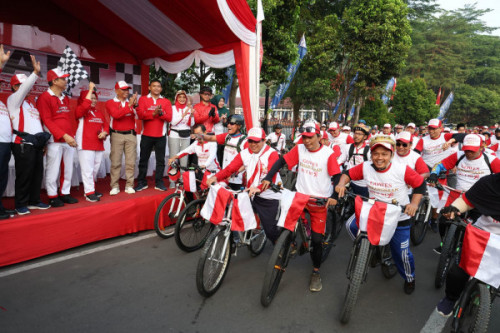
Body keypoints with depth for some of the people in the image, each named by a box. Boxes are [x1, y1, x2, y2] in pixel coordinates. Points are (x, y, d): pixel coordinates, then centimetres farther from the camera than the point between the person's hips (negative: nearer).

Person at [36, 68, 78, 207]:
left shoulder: (65, 98, 18)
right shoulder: (44, 97, -4)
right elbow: (47, 121, -11)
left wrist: (72, 135, 10)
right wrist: (64, 135, -19)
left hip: (69, 140, 7)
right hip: (55, 141, -7)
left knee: (68, 168, 9)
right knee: (53, 169, -2)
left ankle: (65, 193, 20)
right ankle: (52, 196, 10)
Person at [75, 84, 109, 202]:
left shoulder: (99, 112, 19)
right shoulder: (80, 110, -1)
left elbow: (106, 124, 17)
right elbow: (85, 106, -22)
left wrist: (104, 132, -6)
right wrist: (90, 89, -15)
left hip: (99, 145, 6)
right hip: (85, 145, -6)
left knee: (95, 169, 10)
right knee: (87, 169, -8)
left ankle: (90, 189, 22)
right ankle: (89, 193, -3)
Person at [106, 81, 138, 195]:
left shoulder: (131, 102, 14)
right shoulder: (110, 103, 6)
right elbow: (116, 115, -13)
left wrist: (135, 105, -19)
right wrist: (129, 105, -18)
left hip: (131, 134, 2)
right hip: (117, 135, -2)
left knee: (131, 162, 0)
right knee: (115, 162, -3)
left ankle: (129, 185, 6)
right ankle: (114, 186, 4)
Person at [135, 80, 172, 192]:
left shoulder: (166, 101, 8)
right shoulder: (143, 99, 5)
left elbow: (169, 117, -4)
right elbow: (140, 115, -9)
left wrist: (160, 113, -21)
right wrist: (154, 113, -20)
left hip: (161, 136, 1)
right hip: (146, 135, 0)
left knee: (160, 160, 3)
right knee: (143, 160, 6)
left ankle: (159, 183, 12)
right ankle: (141, 182, 16)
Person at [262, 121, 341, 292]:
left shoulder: (328, 153, -12)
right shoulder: (299, 149, -3)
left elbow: (337, 176, -11)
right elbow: (281, 161, -1)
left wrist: (334, 196, -25)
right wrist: (268, 178, -11)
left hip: (320, 201, -3)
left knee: (316, 239, 2)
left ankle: (316, 272, 23)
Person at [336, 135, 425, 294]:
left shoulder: (402, 170, -21)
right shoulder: (365, 167, -13)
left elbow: (420, 184, -10)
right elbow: (349, 173, -2)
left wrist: (414, 203, -22)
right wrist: (341, 184, -21)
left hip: (399, 218, -3)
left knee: (402, 252, 6)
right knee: (353, 226, -6)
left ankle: (409, 279, 38)